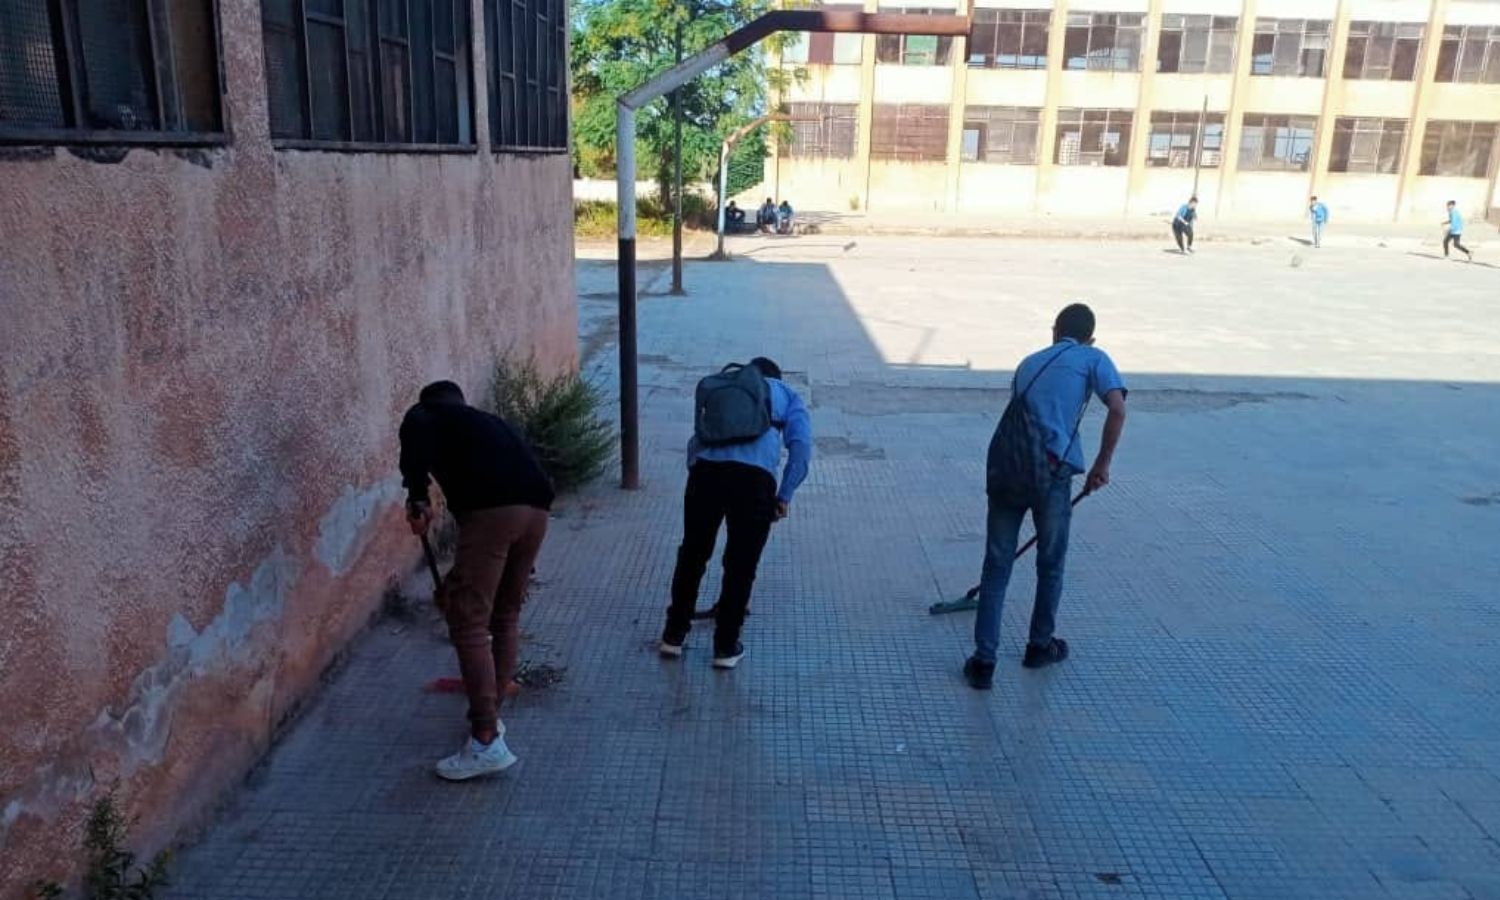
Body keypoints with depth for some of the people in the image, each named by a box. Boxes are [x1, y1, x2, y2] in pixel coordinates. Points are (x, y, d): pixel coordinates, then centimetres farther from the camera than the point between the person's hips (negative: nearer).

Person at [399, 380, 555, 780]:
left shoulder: (428, 414, 21)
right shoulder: (491, 423, 38)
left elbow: (414, 430, -8)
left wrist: (417, 496, -4)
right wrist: (457, 581, 46)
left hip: (492, 511, -7)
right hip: (535, 508, 7)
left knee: (469, 623, -1)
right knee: (505, 618, 22)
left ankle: (487, 743, -2)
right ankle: (490, 716, 33)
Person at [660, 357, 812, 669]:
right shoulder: (787, 395, 27)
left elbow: (696, 439, 29)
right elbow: (801, 445, 9)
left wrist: (697, 476, 37)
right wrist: (784, 496, 11)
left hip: (706, 469, 3)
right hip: (755, 476, -2)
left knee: (691, 555, 19)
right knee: (741, 565, 12)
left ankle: (674, 635, 30)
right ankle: (726, 647, 21)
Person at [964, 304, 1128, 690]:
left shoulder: (1030, 362, 25)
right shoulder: (1093, 358, 12)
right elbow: (1118, 410, -5)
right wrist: (1102, 464, 4)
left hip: (1004, 465, 3)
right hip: (1051, 469, -3)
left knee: (996, 566, 10)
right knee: (1050, 564, 18)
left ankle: (984, 660, 9)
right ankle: (1040, 645, 35)